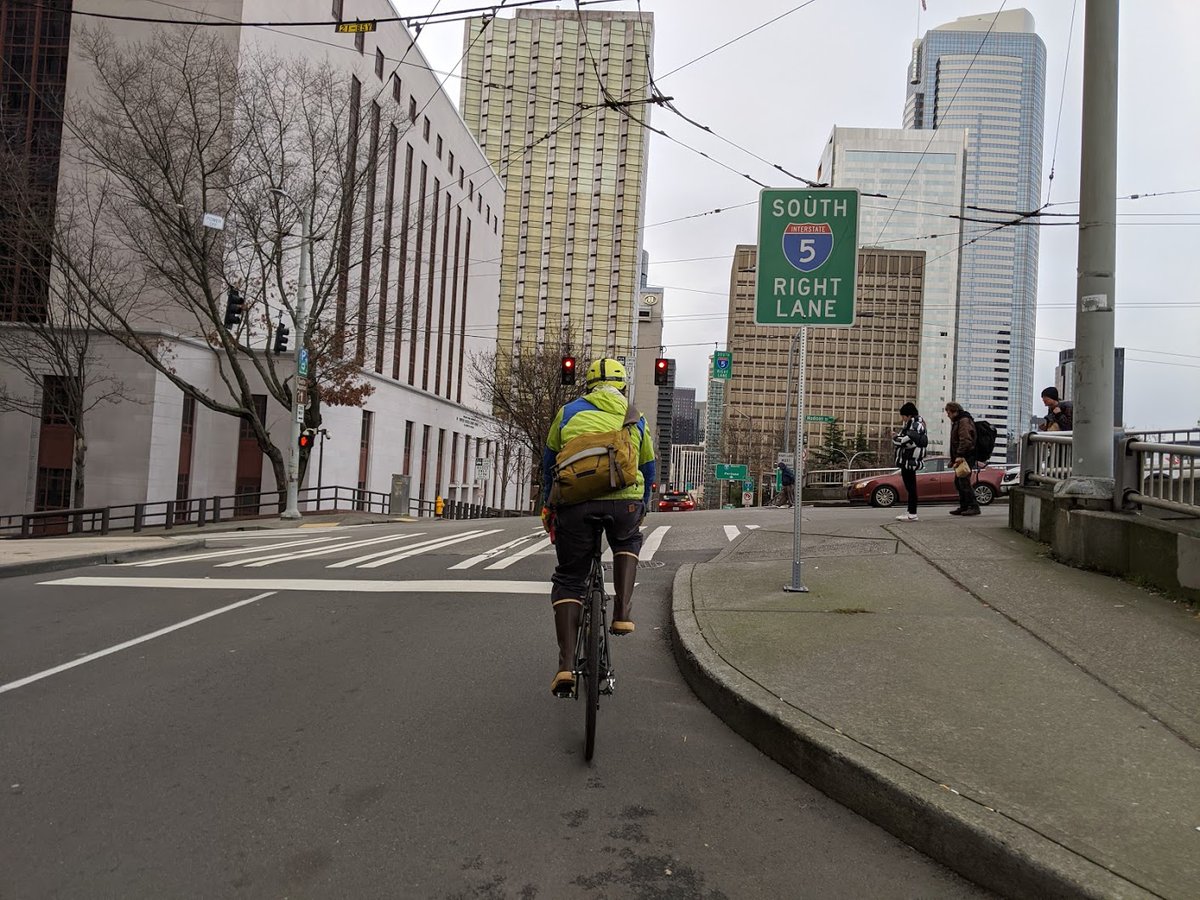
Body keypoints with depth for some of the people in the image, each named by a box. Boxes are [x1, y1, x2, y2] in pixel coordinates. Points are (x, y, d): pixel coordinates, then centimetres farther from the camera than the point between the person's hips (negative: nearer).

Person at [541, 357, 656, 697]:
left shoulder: (569, 412, 19)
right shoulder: (635, 419, 20)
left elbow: (549, 463, 24)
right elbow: (648, 469, 27)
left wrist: (548, 505, 34)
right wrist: (641, 508, 42)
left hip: (576, 501, 0)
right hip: (625, 501, 1)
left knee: (568, 579, 13)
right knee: (627, 544, 35)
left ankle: (566, 666, 2)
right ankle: (623, 613, 16)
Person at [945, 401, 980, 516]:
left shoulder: (964, 421, -12)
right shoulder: (957, 421, 22)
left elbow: (965, 440, -23)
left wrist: (960, 455, -26)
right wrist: (954, 457, 24)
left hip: (966, 457, -11)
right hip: (962, 458, 11)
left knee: (964, 481, -13)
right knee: (958, 482, 13)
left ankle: (974, 506, -12)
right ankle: (964, 507, 17)